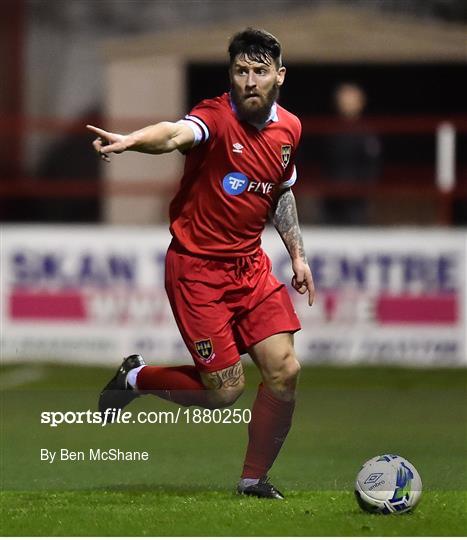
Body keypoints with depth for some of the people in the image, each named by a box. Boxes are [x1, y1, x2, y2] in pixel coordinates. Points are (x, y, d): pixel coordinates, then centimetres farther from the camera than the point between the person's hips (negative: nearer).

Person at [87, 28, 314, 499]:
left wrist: (297, 254, 20)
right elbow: (177, 134, -42)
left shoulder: (288, 129, 4)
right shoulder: (217, 118, -19)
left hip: (250, 265, 6)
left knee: (284, 371, -6)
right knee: (225, 390, -7)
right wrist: (130, 141, -63)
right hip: (197, 267, -6)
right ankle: (135, 379, 22)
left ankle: (254, 479, 13)